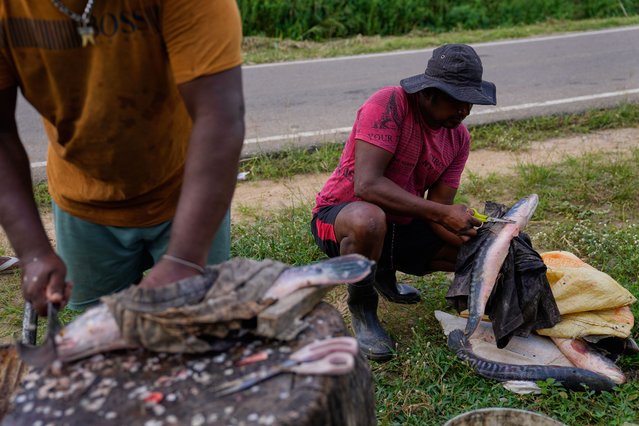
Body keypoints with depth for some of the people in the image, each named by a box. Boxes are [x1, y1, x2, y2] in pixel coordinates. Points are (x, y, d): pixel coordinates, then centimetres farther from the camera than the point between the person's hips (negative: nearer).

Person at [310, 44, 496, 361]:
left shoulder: (459, 138, -1)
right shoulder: (389, 104, -22)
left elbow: (436, 212, -4)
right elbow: (367, 184, -33)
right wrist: (443, 213, -33)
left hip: (401, 226, 7)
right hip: (340, 216, -7)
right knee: (369, 220, -42)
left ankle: (384, 273, 19)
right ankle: (361, 308, -10)